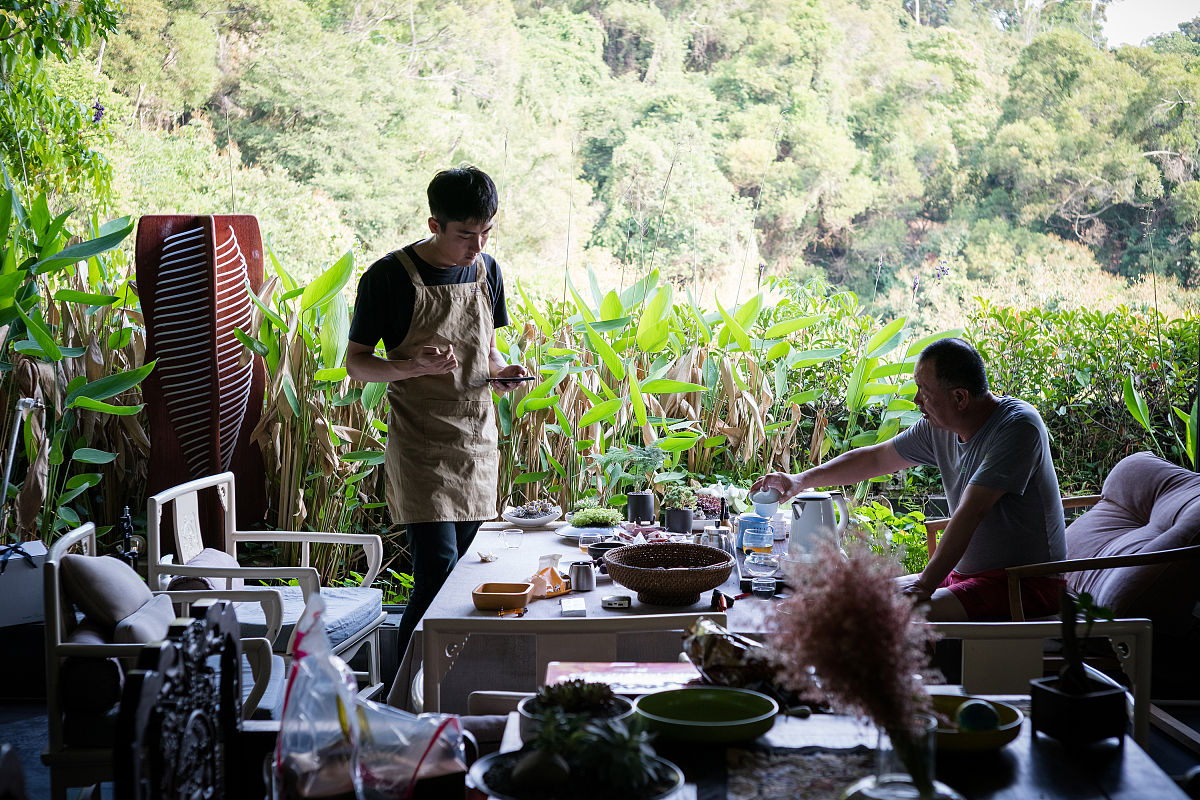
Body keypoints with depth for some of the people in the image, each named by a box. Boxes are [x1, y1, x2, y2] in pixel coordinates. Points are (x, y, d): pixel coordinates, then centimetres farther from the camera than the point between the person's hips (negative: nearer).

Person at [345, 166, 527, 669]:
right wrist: (413, 366, -23)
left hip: (477, 440, 6)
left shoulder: (486, 271, 8)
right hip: (420, 444, -6)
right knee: (438, 571, -14)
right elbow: (355, 364, -5)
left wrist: (500, 370, -2)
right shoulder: (390, 277, -10)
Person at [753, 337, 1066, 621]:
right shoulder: (939, 427, 3)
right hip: (964, 574, 8)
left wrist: (925, 583, -28)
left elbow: (970, 512, -26)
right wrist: (801, 480, 16)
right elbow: (877, 457, 18)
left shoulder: (1017, 425, -21)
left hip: (1028, 584, -8)